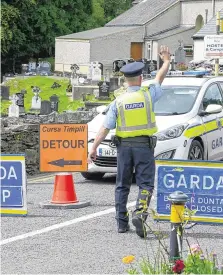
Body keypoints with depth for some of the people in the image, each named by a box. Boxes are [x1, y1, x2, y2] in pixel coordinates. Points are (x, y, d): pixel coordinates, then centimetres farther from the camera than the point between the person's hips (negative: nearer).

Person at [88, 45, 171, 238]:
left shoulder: (118, 101, -2)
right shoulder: (148, 95, -4)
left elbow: (105, 128, -6)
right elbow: (160, 78, 16)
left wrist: (94, 148, -4)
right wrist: (166, 61, 33)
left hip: (124, 146, 2)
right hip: (144, 145, -2)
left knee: (122, 185, 11)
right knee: (145, 184, -1)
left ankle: (122, 222, 12)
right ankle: (140, 214, -24)